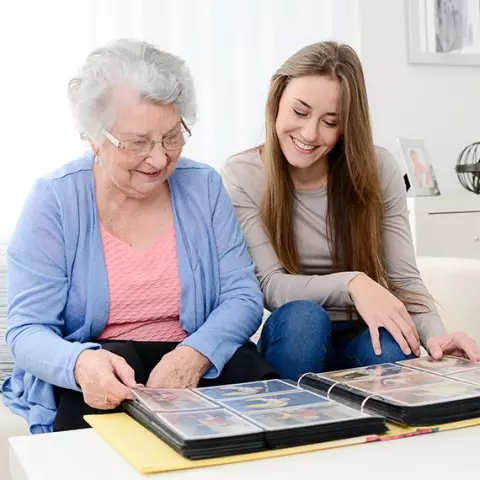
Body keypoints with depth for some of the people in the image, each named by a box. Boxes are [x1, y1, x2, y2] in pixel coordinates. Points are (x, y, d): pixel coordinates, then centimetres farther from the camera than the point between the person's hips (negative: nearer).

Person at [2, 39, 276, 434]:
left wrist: (194, 354, -25)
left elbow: (242, 295, -2)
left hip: (198, 366, 3)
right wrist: (81, 363, -34)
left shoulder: (204, 186, 1)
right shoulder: (54, 200, -6)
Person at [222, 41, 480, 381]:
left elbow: (404, 279, -6)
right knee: (303, 315, -34)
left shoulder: (378, 169, -5)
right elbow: (271, 285, -15)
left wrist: (434, 333, -28)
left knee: (393, 347, -33)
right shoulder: (242, 176, -9)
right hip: (295, 340, 0)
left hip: (364, 338, 1)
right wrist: (351, 283, -32)